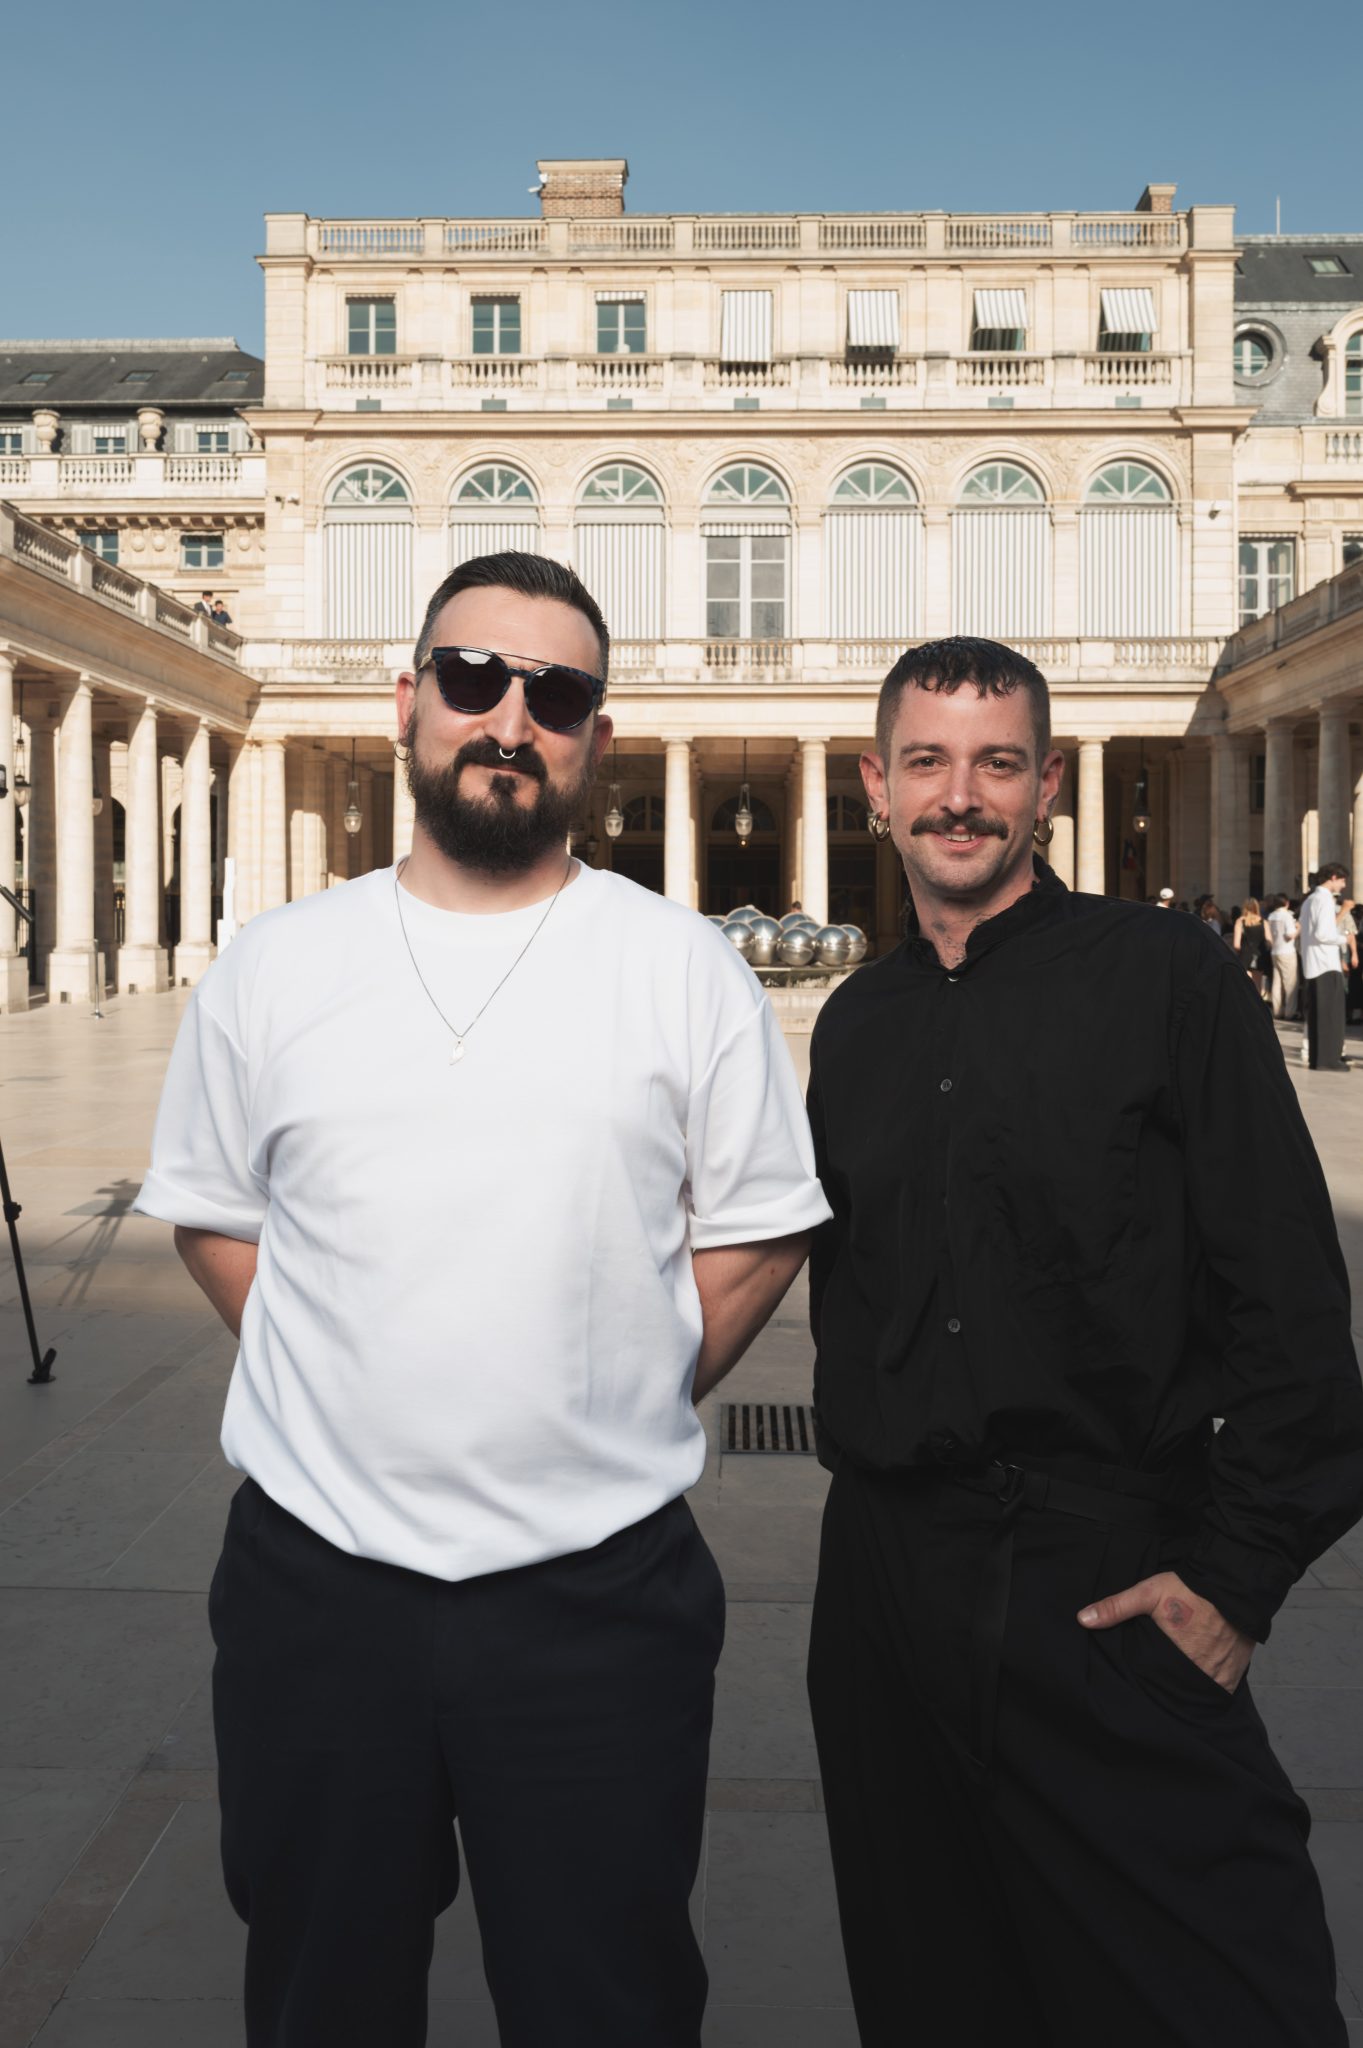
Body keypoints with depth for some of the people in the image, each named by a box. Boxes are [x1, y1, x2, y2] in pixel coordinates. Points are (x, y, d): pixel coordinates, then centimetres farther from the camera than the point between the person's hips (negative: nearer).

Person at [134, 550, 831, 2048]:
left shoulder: (686, 969, -1)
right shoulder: (271, 968, 3)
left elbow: (757, 1231, 3)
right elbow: (209, 1213, 11)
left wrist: (622, 1409, -3)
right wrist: (353, 1388, 2)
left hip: (601, 1588, -1)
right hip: (312, 1578, 2)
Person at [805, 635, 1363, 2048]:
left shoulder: (1167, 977, -7)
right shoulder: (855, 1024, 9)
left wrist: (1237, 1574, -12)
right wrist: (867, 1463, 10)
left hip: (1111, 1583, -5)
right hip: (885, 1578, 5)